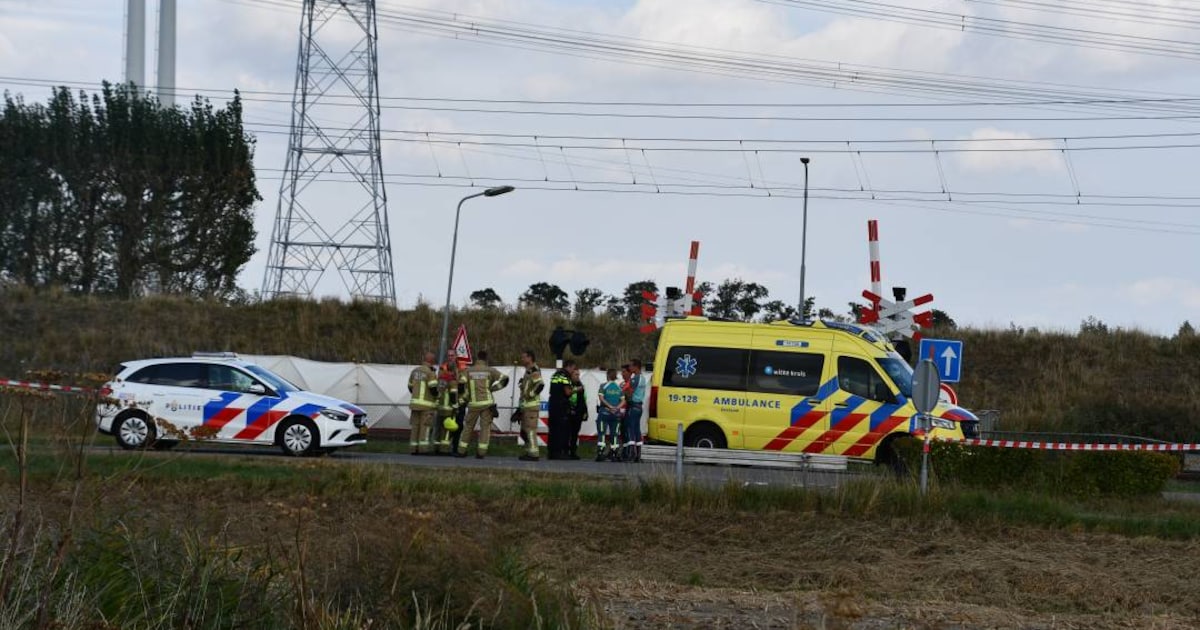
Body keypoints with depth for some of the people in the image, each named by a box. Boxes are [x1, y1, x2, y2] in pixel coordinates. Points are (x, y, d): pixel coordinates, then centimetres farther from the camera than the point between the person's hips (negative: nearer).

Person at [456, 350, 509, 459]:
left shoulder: (468, 371, 3)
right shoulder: (490, 370, 2)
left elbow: (461, 385, -8)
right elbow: (504, 379, -3)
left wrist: (466, 397, 5)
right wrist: (493, 388, 6)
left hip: (474, 404, 1)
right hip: (487, 403, -1)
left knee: (468, 427, 11)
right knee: (485, 427, 4)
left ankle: (461, 451, 12)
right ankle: (481, 452, -2)